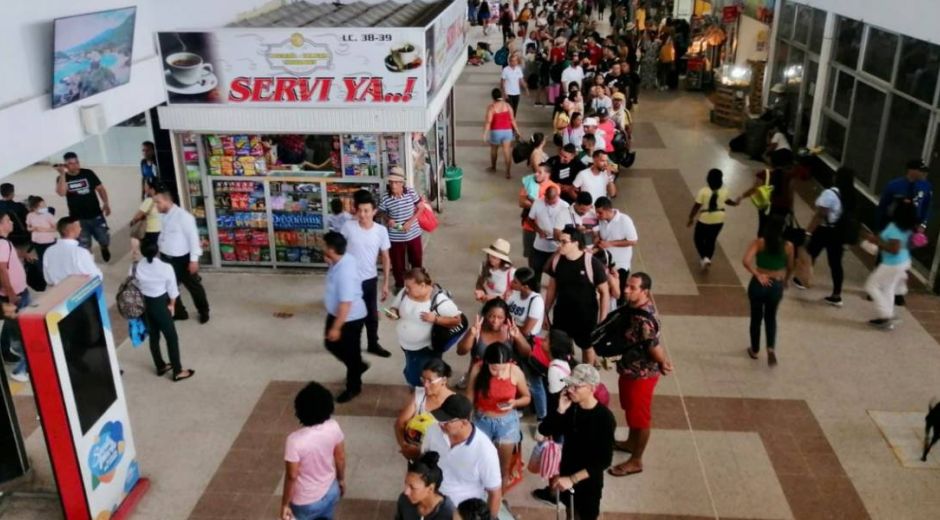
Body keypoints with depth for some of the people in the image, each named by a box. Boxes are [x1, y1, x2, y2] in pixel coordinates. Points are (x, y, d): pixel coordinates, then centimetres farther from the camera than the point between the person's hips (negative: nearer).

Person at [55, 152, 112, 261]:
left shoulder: (88, 173, -2)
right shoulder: (62, 178, -3)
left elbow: (100, 188, 5)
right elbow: (61, 193, -22)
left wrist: (105, 203, -5)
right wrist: (62, 174, -23)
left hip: (96, 215, 0)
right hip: (78, 219, 0)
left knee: (104, 241, 8)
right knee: (83, 246, 6)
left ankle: (104, 248, 44)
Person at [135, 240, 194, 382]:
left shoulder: (136, 267, -11)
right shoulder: (166, 268, -21)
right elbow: (172, 290, -10)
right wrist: (171, 305, 6)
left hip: (144, 305, 5)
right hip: (160, 306, -5)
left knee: (153, 336, 21)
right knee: (172, 338, 7)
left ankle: (160, 366, 37)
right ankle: (178, 371, 16)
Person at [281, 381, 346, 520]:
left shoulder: (295, 440, -33)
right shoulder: (333, 427, -19)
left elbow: (291, 476, -22)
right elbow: (340, 459, -4)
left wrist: (285, 504, -8)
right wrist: (341, 480, 15)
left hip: (306, 502, -4)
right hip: (330, 492, 4)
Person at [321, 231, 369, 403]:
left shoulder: (345, 272, -36)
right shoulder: (344, 259, -7)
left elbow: (345, 303, -31)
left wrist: (336, 327, -24)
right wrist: (329, 262, -2)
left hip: (350, 319, -10)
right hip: (336, 314, 10)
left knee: (350, 352, 11)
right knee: (331, 344, 25)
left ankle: (353, 387, 32)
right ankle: (358, 366, 45)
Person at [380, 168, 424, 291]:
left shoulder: (411, 193, -13)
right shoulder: (385, 198, -16)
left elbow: (420, 207, -3)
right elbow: (382, 212, 1)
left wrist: (411, 221, -14)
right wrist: (388, 219, -20)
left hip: (413, 233, 1)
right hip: (395, 236, -1)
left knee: (417, 258, 18)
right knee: (397, 262, 12)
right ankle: (400, 284, 35)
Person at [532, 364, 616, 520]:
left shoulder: (604, 418, -23)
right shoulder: (570, 408, -9)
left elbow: (604, 461, -22)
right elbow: (544, 431, -5)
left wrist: (573, 479, -26)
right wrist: (560, 411, -22)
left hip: (588, 482, -4)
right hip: (565, 474, 4)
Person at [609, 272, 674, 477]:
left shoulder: (643, 320, -34)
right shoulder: (637, 307, -3)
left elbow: (654, 348, -26)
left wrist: (664, 363, -7)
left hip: (641, 374, -9)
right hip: (631, 370, 9)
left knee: (640, 417, 9)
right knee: (631, 410, 29)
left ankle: (635, 461, 27)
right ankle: (631, 442, 52)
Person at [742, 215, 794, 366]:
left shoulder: (759, 242, -10)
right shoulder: (788, 246, -5)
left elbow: (746, 261, -25)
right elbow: (790, 268, 8)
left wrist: (758, 275, -18)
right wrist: (785, 281, 26)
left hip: (758, 284, -1)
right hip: (776, 286, 1)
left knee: (756, 317, 19)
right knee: (771, 317, 23)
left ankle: (754, 350, 34)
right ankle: (771, 348, 4)